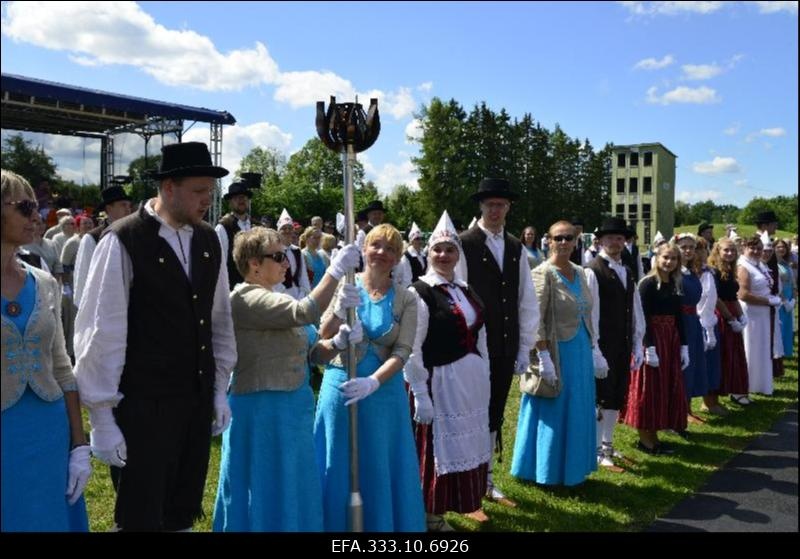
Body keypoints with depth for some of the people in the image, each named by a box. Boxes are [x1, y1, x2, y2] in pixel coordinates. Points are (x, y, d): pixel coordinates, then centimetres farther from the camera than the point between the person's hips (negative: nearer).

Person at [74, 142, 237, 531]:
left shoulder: (208, 240, 4)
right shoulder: (123, 241, -14)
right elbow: (101, 331, -13)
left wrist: (219, 388, 12)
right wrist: (102, 417, -10)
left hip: (197, 399, 6)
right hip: (142, 404, -5)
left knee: (182, 515, 19)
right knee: (140, 517, 7)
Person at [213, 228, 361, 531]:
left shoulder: (277, 300, 11)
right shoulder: (246, 298, -16)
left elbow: (313, 352, 8)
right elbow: (307, 311, -30)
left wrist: (339, 341, -11)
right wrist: (336, 270, -23)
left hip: (292, 407, 9)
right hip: (264, 410, -9)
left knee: (291, 491, 19)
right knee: (269, 492, 5)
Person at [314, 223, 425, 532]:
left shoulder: (406, 299, -1)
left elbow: (402, 351, -8)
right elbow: (324, 337, -7)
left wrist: (372, 382, -24)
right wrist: (339, 309, -27)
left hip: (384, 389, 0)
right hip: (340, 385, 0)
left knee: (380, 468, 9)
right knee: (339, 467, 10)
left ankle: (382, 523, 28)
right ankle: (337, 523, 28)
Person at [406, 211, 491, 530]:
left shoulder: (467, 291, 9)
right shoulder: (419, 293, -12)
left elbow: (481, 339, 14)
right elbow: (411, 351, -16)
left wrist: (484, 379, 11)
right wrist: (420, 395, -19)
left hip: (472, 381, 7)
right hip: (439, 382, -7)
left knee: (468, 446, 17)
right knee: (438, 448, 4)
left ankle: (465, 503, 34)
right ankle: (430, 515, 22)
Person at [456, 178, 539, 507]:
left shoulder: (516, 248, 8)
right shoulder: (464, 244, -10)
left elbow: (527, 302, 9)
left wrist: (524, 348, 6)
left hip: (506, 348, 5)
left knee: (494, 414, 16)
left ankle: (486, 478, 31)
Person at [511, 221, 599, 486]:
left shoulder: (579, 273, 9)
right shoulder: (543, 273, -13)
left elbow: (586, 317, 14)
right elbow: (535, 320, -17)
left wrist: (594, 350, 12)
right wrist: (544, 357, -22)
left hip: (581, 351, 7)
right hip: (557, 352, -7)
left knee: (577, 413, 16)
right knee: (554, 412, 5)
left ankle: (571, 467, 32)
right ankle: (549, 471, 22)